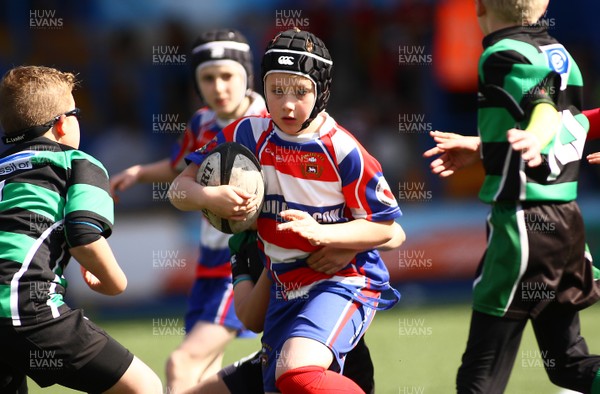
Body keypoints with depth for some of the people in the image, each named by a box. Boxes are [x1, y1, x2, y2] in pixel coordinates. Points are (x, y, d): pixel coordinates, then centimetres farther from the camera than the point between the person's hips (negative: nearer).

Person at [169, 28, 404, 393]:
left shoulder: (343, 151, -14)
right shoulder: (248, 136, -2)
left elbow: (385, 227, -9)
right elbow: (180, 188, 1)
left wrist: (319, 231, -23)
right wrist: (209, 198, -23)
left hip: (344, 281, -6)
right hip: (284, 290, 6)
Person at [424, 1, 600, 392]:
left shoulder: (503, 55, -10)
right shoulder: (560, 54, 13)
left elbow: (545, 107, -27)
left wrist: (534, 139, -50)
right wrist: (481, 146, 35)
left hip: (523, 222, -8)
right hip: (567, 219, 8)